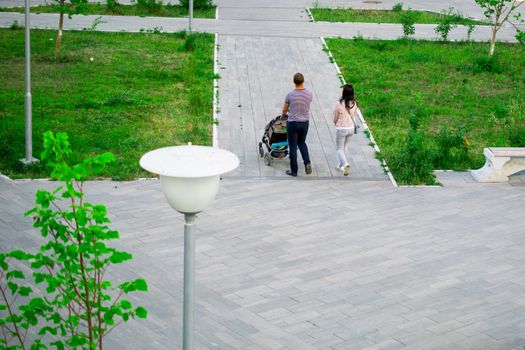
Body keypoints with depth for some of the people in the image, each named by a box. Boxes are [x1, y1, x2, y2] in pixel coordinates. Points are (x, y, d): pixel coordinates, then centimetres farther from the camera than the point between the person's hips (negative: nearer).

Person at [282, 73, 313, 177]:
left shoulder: (290, 95, -15)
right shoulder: (309, 94, -6)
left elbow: (284, 110, 0)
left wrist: (284, 114, 26)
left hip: (293, 123, -4)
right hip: (305, 123, 4)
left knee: (293, 147, 6)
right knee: (302, 143, 24)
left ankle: (294, 170, 11)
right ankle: (307, 162, 4)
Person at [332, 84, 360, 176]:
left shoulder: (339, 104, -20)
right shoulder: (354, 103, -7)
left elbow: (335, 119, -7)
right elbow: (354, 116, 3)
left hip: (341, 129, -5)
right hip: (351, 128, 5)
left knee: (339, 149, 9)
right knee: (344, 147, 24)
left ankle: (345, 164, -14)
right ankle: (341, 165, 33)